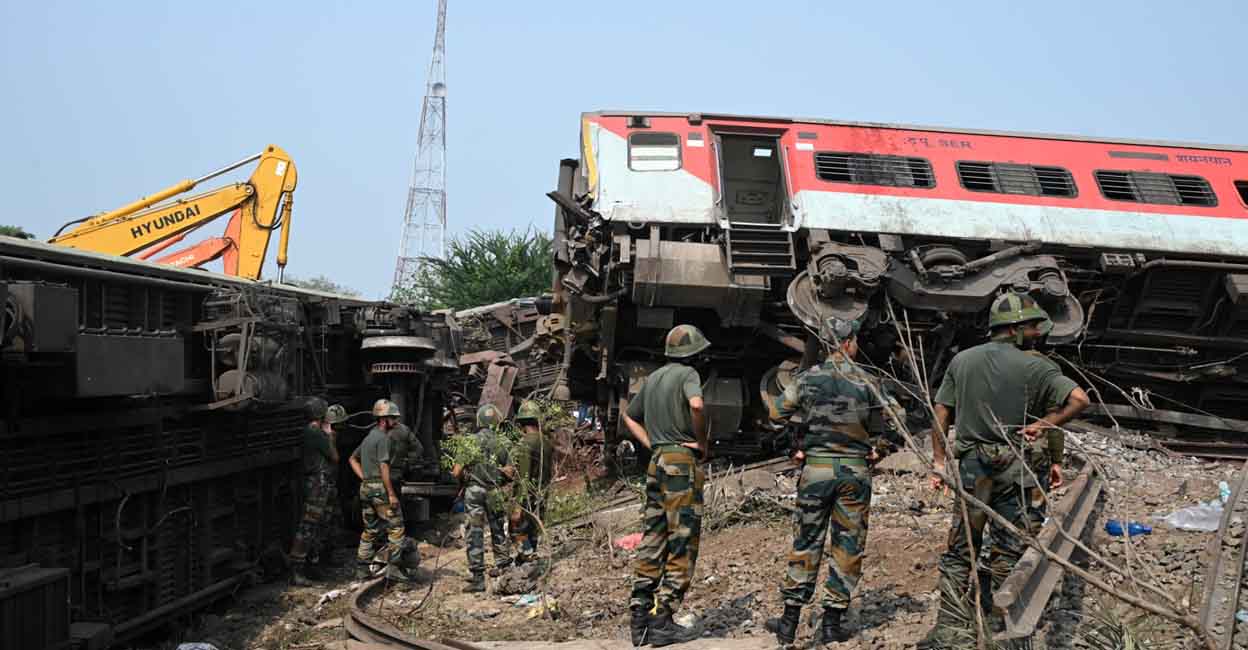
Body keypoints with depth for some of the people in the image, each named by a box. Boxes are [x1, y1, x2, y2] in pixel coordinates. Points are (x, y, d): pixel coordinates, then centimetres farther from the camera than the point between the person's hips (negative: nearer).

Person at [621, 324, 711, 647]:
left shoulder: (653, 378, 17)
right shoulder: (687, 373, -7)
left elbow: (628, 416, 28)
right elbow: (696, 405, -28)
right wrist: (702, 442, -12)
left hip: (656, 463, 8)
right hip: (682, 462, -8)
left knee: (652, 543, 10)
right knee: (682, 547, -4)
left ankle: (640, 619, 10)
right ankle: (662, 622, -6)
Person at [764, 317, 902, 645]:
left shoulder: (807, 379, -4)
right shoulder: (866, 381, -3)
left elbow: (777, 414, 4)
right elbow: (898, 419, 4)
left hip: (816, 468, 1)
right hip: (855, 470, -1)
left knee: (806, 543, 9)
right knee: (848, 546, 8)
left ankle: (790, 621, 11)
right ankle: (832, 623, 8)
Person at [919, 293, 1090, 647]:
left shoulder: (962, 360, 5)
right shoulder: (1034, 366, -6)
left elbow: (941, 415, 5)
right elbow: (1080, 399, -16)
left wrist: (939, 460, 11)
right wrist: (1043, 425, -7)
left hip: (970, 466, 3)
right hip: (1012, 468, -3)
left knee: (960, 550, 9)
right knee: (1007, 551, 8)